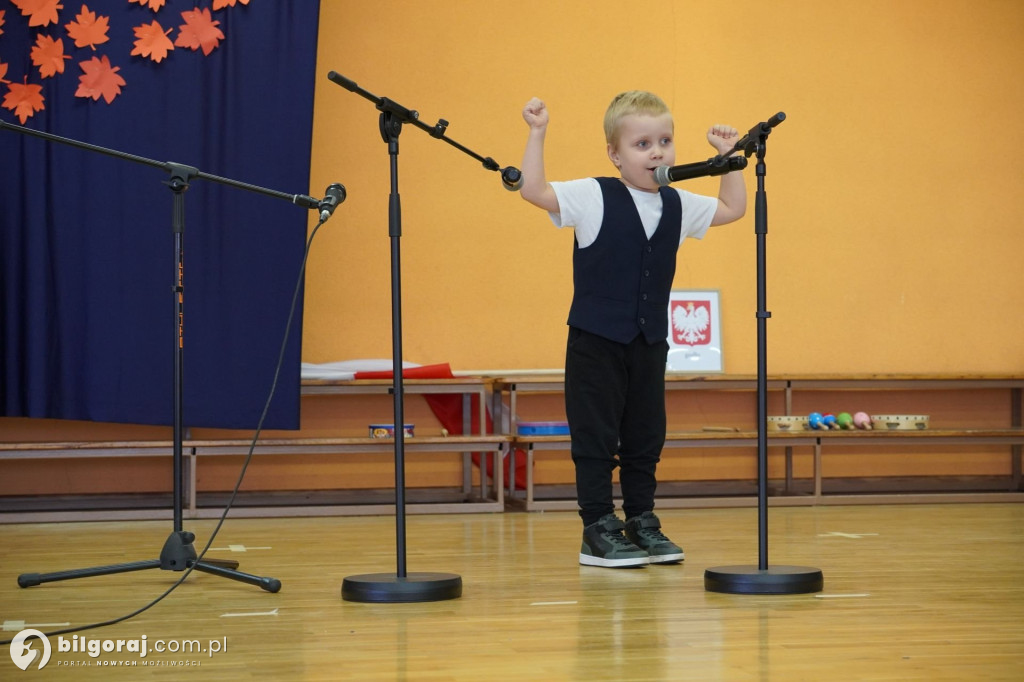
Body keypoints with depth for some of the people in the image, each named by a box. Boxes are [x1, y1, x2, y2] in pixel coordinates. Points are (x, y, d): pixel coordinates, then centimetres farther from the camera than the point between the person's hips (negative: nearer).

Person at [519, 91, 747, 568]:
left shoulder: (678, 205, 6)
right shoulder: (593, 198, -8)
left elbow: (732, 209, 20)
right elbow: (533, 190, -17)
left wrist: (729, 156, 14)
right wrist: (537, 134, -20)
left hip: (649, 342, 5)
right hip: (596, 341, -5)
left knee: (645, 436, 11)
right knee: (596, 435, -2)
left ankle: (641, 522, 21)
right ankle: (598, 529, 4)